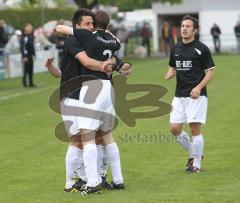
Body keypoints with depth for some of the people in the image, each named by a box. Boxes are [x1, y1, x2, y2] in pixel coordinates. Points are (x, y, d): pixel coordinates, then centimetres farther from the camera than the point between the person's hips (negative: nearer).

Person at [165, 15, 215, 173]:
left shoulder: (202, 49, -5)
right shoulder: (176, 49, 12)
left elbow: (211, 72, -4)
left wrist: (199, 87, -16)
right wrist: (170, 73, 0)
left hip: (196, 95, -6)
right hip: (179, 96, 6)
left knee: (195, 128, -8)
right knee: (175, 129, 1)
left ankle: (197, 164, 4)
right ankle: (193, 153, 24)